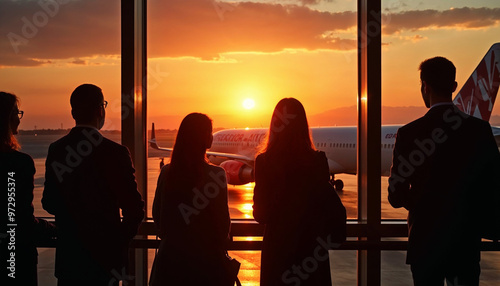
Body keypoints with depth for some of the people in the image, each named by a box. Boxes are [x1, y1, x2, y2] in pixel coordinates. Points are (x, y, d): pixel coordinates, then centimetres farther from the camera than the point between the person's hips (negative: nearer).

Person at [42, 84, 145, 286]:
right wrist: (122, 239, 5)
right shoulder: (115, 152, -14)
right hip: (105, 256, -4)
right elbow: (134, 208, -12)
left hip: (68, 257, 4)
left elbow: (49, 204, 5)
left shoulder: (56, 150, -1)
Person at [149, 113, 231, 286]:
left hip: (170, 255, 4)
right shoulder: (216, 174, -15)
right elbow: (223, 220, -9)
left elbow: (157, 214, 6)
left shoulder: (166, 173, -2)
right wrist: (220, 251, 10)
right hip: (205, 257, -4)